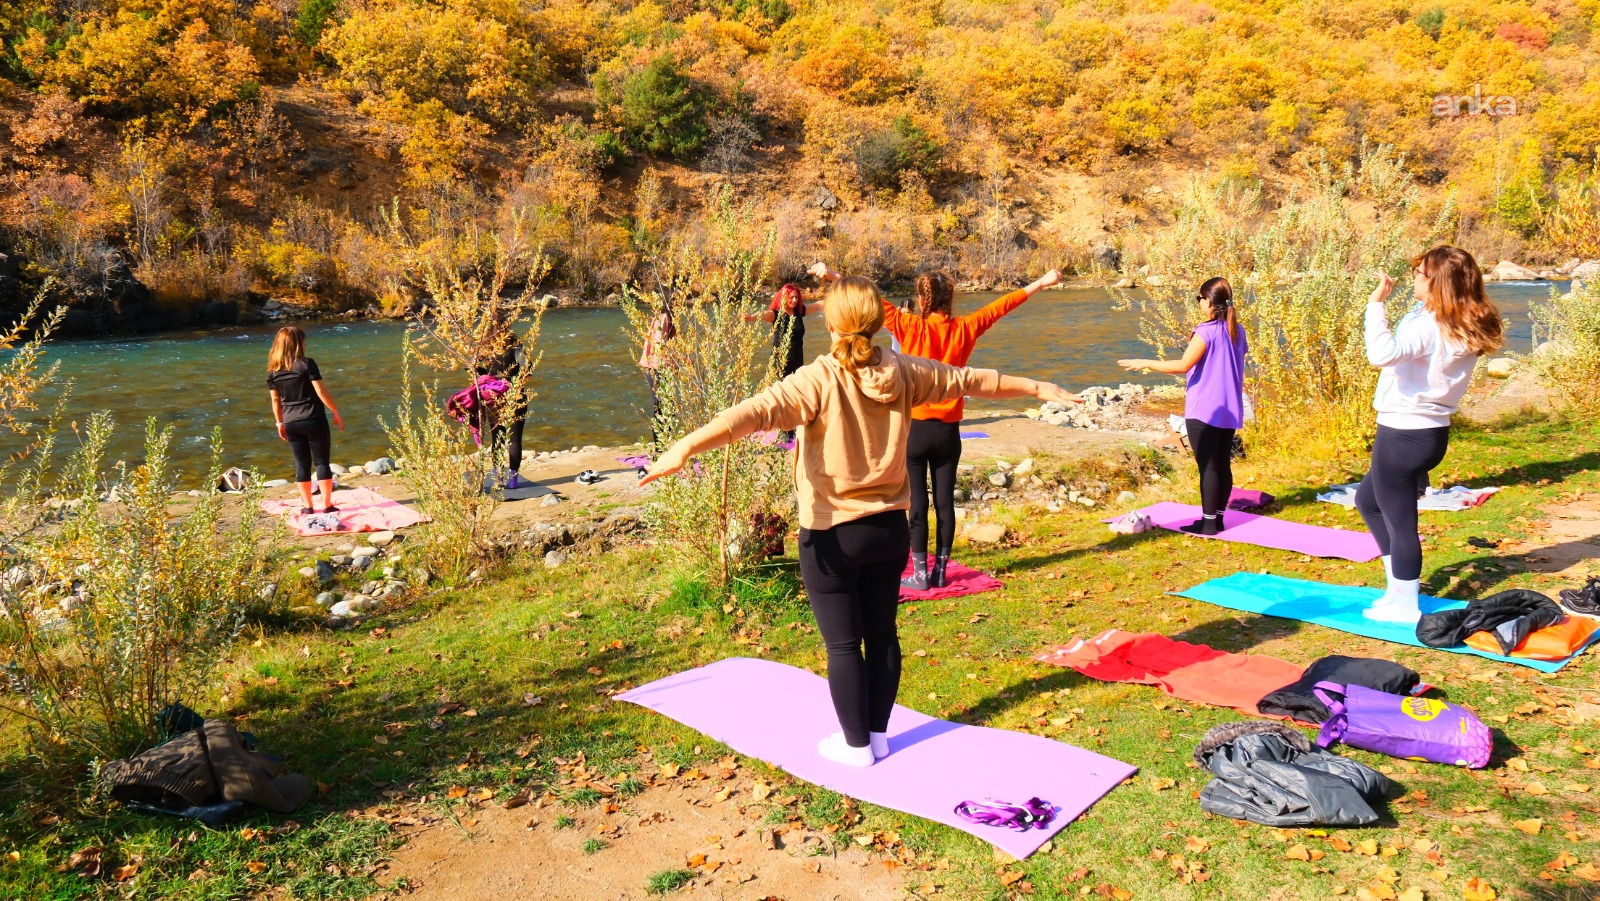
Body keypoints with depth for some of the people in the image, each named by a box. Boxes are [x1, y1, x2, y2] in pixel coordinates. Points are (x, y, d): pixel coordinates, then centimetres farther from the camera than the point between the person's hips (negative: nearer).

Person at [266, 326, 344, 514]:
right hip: (314, 421, -4)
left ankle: (307, 505, 14)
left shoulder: (273, 371, 4)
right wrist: (336, 413, -4)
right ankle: (327, 504, 4)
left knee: (302, 464, 11)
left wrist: (280, 423, 18)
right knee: (321, 462, 3)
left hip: (291, 424, 4)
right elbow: (321, 391, -12)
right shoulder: (307, 364, -10)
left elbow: (275, 400, 8)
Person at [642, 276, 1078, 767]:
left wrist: (686, 446, -41)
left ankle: (856, 744, 21)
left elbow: (757, 411, -33)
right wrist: (1035, 387, 25)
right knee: (882, 633, 16)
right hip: (889, 529, 5)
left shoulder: (820, 380, -18)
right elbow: (970, 379, 10)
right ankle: (878, 733, 30)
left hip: (832, 535, -5)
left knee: (843, 644, 8)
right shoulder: (903, 373, -3)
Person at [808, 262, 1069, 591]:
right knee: (945, 500, 9)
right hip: (948, 430, 3)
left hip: (915, 428, -3)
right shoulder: (964, 329, -1)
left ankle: (921, 574, 9)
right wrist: (1040, 283, 20)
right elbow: (1001, 305, 9)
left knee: (917, 502, 3)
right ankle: (941, 571, 16)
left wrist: (833, 276, -5)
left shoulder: (910, 327, -9)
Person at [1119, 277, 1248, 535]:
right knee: (1223, 464, 11)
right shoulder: (1237, 330, 8)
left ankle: (1208, 522, 0)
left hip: (1204, 410, -8)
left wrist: (1146, 364, -15)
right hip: (1229, 410, 8)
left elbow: (1183, 365, -22)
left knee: (1208, 466, -4)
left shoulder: (1206, 332, -16)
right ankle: (1218, 518, 17)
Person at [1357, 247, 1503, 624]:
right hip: (1431, 431, 10)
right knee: (1368, 498, 26)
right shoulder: (1462, 329, 6)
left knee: (1399, 520, 3)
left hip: (1404, 434, -10)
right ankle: (1399, 584, 31)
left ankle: (1404, 606, 16)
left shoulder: (1428, 326, -21)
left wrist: (1376, 303, -29)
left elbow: (1382, 353, -39)